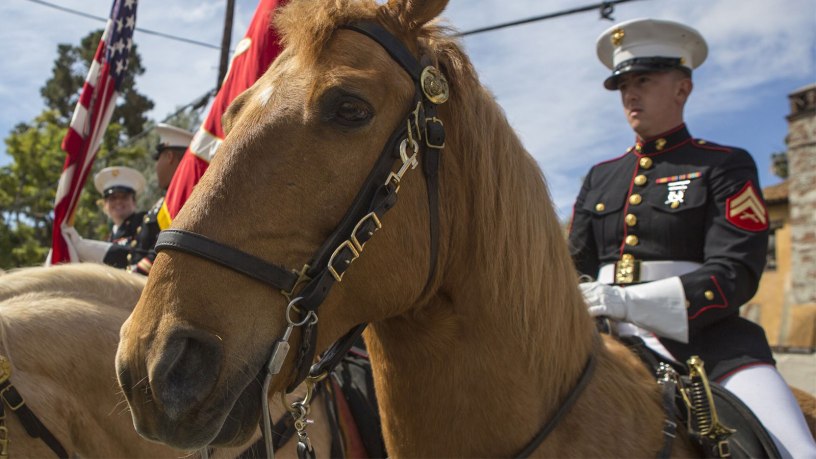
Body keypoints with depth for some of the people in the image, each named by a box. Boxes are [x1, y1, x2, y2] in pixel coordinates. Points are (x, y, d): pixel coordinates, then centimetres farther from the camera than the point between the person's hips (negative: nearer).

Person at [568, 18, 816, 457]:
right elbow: (577, 269, 19)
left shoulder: (726, 166, 5)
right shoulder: (600, 178, 19)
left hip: (703, 338, -3)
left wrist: (628, 301, -21)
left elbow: (734, 275, -8)